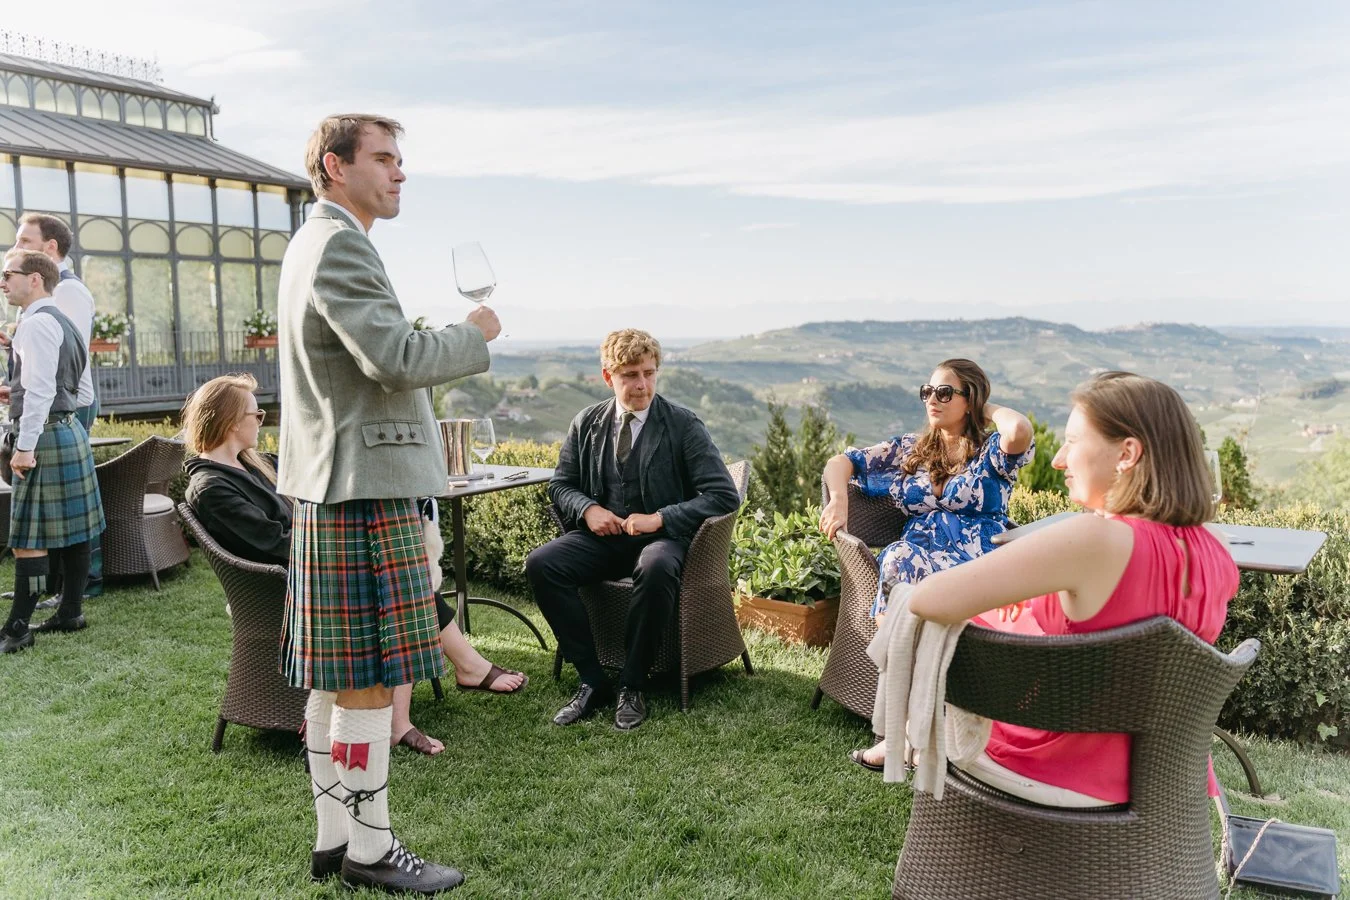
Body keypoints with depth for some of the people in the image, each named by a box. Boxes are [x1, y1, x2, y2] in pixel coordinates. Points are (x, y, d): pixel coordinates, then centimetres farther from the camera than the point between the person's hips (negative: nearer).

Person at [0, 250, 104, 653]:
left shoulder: (37, 322, -13)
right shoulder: (61, 321, 17)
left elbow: (40, 389, -21)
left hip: (46, 434, -10)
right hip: (68, 430, 10)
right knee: (71, 528, 12)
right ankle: (71, 612, 19)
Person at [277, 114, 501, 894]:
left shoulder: (318, 243, 21)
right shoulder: (340, 247, -13)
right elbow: (395, 359, -23)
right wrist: (476, 335, -8)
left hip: (333, 491, 11)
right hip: (365, 491, -11)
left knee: (336, 676, 13)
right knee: (371, 678, -3)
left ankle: (334, 836, 23)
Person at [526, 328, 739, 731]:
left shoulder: (683, 425, -5)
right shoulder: (587, 423, 6)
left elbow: (724, 495, -9)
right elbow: (560, 485, 16)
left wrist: (660, 518, -19)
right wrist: (587, 509, -8)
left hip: (661, 536, -4)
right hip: (602, 533, 4)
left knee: (657, 568, -39)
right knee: (540, 564, -23)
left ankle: (632, 686, -19)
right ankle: (592, 680, -13)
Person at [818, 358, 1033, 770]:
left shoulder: (991, 452, 5)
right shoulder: (909, 449, 19)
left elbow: (1020, 430, -20)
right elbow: (842, 462, 19)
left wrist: (988, 409, 2)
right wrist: (839, 499, -3)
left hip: (976, 567, -4)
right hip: (915, 557, 4)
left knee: (902, 564, -36)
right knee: (899, 559, -35)